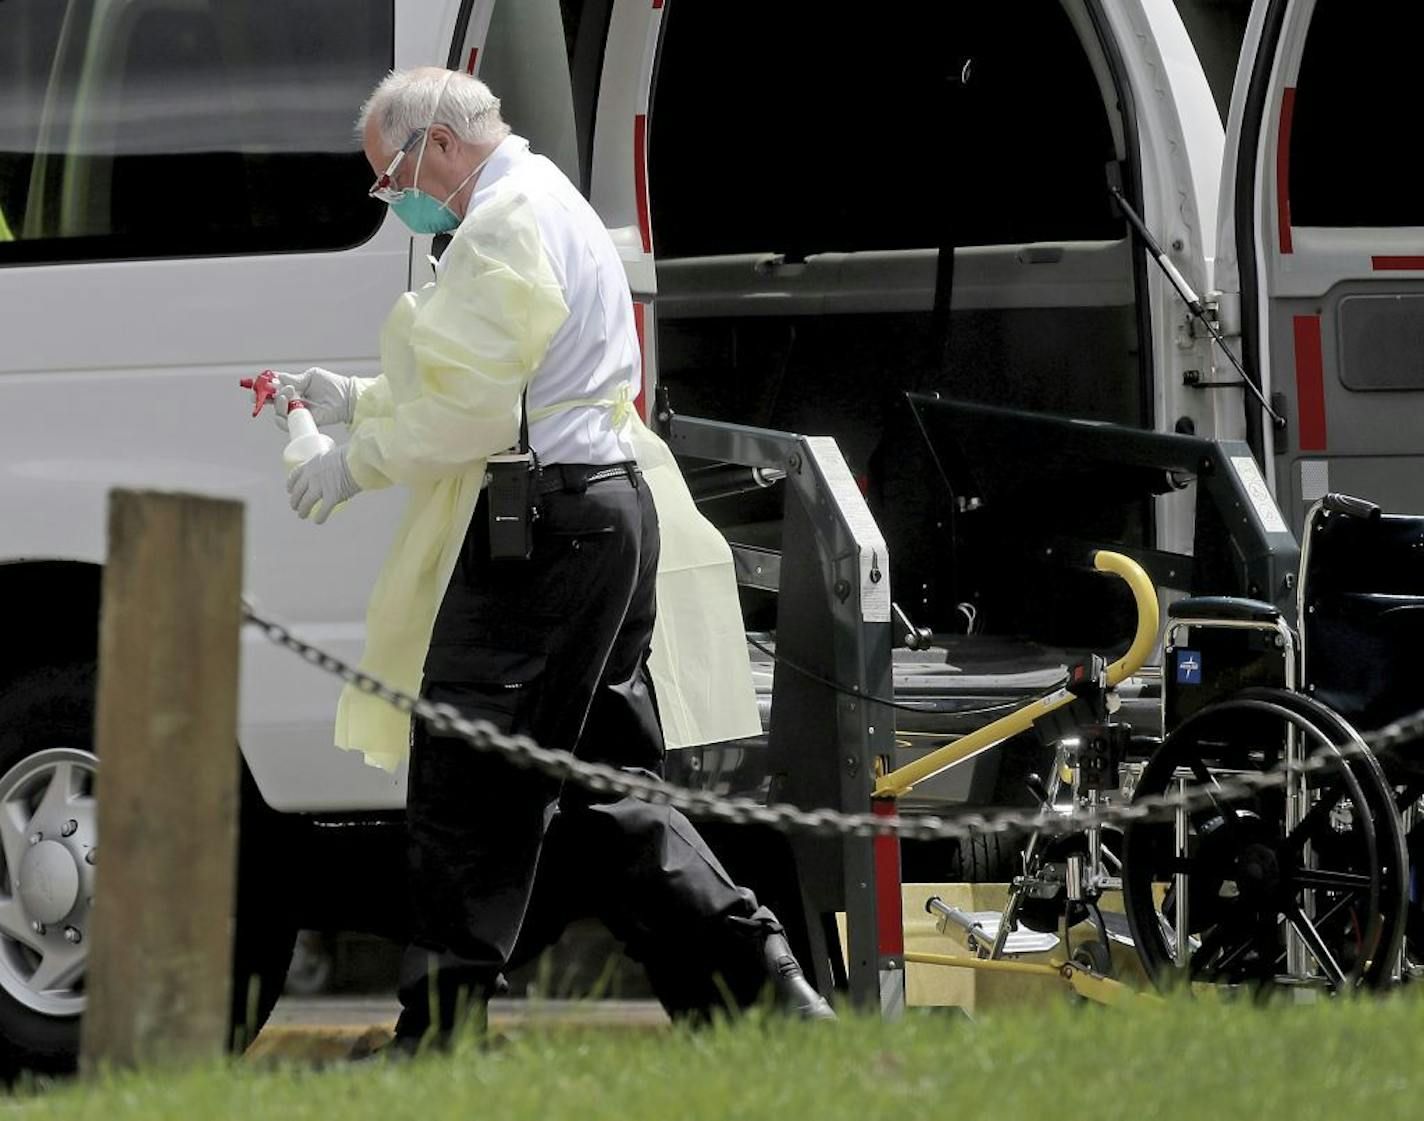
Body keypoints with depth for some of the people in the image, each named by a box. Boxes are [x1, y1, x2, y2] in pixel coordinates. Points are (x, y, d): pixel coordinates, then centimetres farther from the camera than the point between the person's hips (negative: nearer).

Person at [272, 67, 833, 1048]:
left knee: (466, 782, -6)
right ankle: (762, 986, 7)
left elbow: (473, 407, -18)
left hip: (540, 528, -11)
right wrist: (355, 400, 22)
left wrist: (357, 463, -9)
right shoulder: (550, 210, 23)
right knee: (597, 782, 11)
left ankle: (442, 1023, -3)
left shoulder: (506, 224, -11)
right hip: (603, 510, 11)